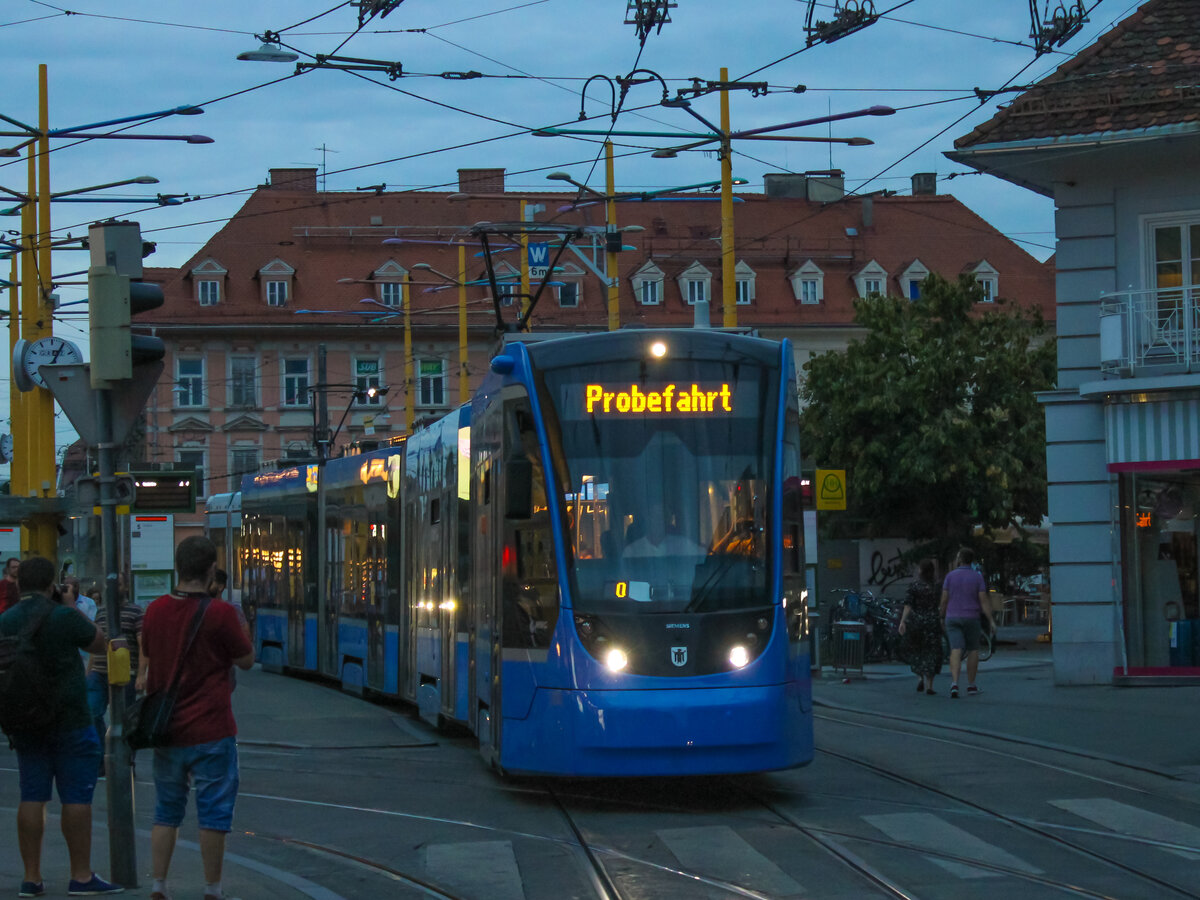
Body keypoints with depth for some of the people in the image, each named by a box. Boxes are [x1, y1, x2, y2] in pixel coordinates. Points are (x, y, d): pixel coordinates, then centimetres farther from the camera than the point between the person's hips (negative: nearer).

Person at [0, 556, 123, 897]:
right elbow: (99, 642, 2)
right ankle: (81, 877, 1)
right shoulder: (64, 617, -13)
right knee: (77, 797, 0)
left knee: (32, 798, 7)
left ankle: (32, 878, 6)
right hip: (69, 721, -5)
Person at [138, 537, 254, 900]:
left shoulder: (156, 610, 1)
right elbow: (246, 660, -3)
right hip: (211, 731, -5)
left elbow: (144, 668, 12)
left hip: (166, 730, 5)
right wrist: (237, 621, 8)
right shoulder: (220, 614, -15)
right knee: (214, 814, 4)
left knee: (166, 812, 15)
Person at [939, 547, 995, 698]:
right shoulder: (977, 577, -5)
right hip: (971, 618, 0)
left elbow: (944, 599, -1)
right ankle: (971, 685, 20)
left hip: (953, 618, 0)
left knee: (956, 651, -6)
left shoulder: (950, 576, -2)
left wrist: (942, 617, 13)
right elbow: (984, 600, -11)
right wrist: (991, 620, -10)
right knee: (973, 650, 16)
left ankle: (954, 683, -25)